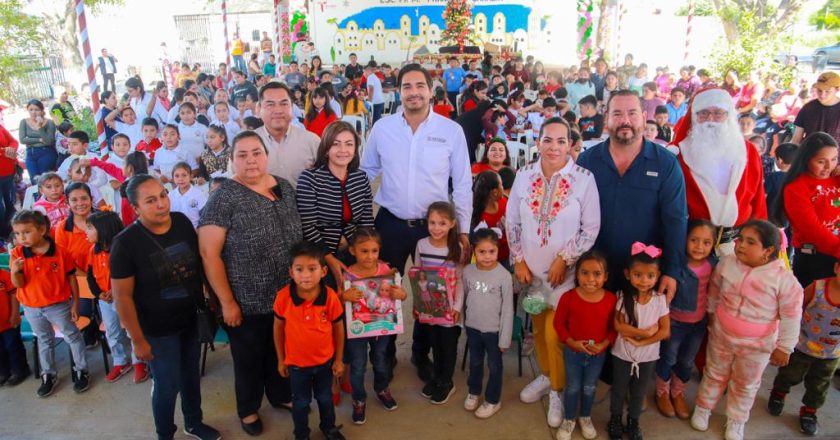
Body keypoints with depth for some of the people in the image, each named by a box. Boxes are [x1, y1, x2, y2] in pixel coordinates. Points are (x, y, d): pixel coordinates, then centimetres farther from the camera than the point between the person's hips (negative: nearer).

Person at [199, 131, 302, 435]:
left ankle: (281, 395, 50)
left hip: (288, 295, 5)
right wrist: (227, 302, -16)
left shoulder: (285, 187, 1)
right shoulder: (223, 198, -15)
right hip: (247, 302, -5)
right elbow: (209, 253, -17)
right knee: (249, 357, 17)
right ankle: (248, 408, 42)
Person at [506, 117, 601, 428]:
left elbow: (591, 228, -8)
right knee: (538, 327, 16)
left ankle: (559, 390, 22)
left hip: (566, 270, -3)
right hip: (531, 268, 3)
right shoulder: (524, 176, -3)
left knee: (555, 331, -2)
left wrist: (564, 260, -12)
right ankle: (546, 375, 40)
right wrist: (518, 260, -1)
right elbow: (512, 222, 3)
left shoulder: (584, 178, -11)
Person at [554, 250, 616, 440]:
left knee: (589, 388, 22)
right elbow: (559, 323, -9)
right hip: (572, 352, -1)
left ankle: (585, 417, 47)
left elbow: (614, 327, -2)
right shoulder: (568, 297, -21)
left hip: (598, 354, 2)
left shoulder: (611, 299, -15)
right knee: (572, 387, 17)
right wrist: (571, 342, -18)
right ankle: (569, 420, 39)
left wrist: (604, 344, -14)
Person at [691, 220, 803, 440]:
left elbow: (791, 316, -13)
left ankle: (736, 421, 43)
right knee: (714, 374, 22)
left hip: (757, 345, -2)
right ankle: (703, 408, 44)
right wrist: (711, 314, 15)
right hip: (721, 335, 2)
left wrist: (784, 347, -7)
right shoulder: (726, 263, -14)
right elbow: (714, 291, 5)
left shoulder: (784, 278, -23)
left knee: (746, 384, 20)